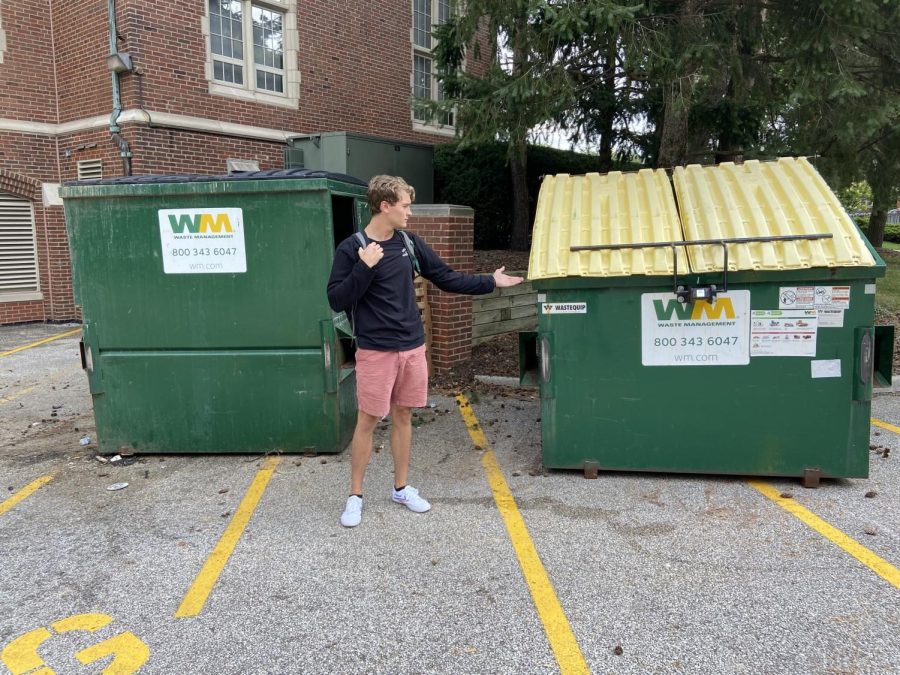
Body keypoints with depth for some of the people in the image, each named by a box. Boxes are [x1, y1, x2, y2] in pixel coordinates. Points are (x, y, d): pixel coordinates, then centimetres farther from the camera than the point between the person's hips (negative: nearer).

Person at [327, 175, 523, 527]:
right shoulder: (351, 248, -10)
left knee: (403, 416, 14)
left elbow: (447, 278, 11)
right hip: (375, 351, -5)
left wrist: (490, 281, 10)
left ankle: (401, 488, 28)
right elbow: (336, 300, -13)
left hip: (413, 347, 5)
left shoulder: (409, 242, 5)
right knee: (368, 421, 3)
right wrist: (365, 267, -24)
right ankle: (355, 495, 19)